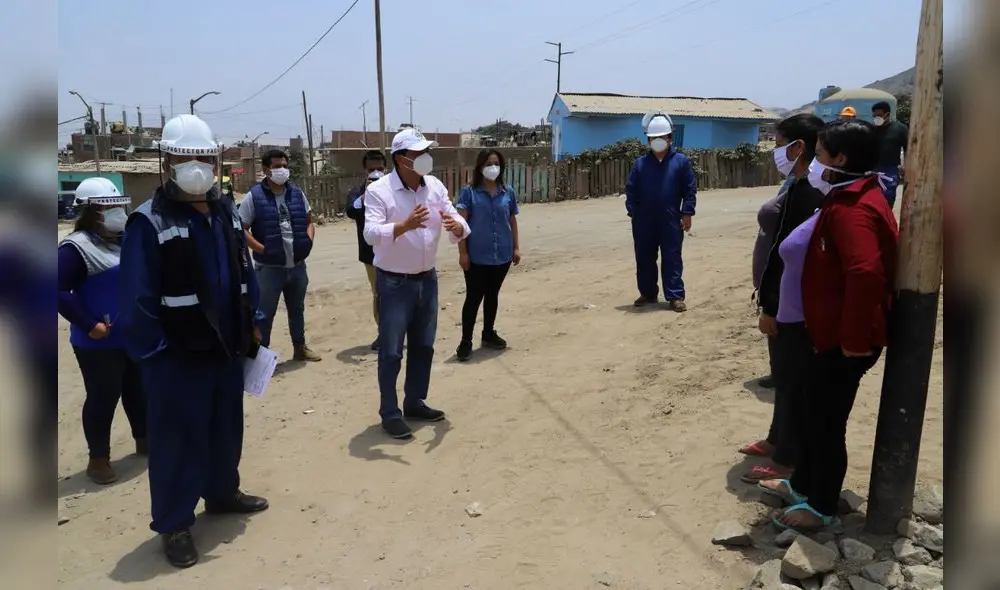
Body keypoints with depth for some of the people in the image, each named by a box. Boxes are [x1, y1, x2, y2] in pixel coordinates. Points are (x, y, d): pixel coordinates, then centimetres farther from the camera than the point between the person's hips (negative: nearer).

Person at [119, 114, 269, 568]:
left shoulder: (227, 212, 8)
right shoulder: (149, 221, -13)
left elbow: (245, 274, 14)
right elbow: (136, 297, -14)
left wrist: (252, 324, 10)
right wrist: (153, 352, -15)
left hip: (227, 347, 6)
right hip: (178, 356, -6)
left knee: (227, 427, 18)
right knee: (179, 439, 4)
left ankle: (222, 494, 39)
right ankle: (174, 523, 20)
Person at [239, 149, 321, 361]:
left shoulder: (297, 193, 7)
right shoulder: (254, 196, -9)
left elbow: (309, 220, 18)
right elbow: (241, 229, -9)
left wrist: (309, 240, 1)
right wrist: (263, 249, -17)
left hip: (298, 266, 5)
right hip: (269, 268, -5)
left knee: (297, 309, 20)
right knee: (265, 313, 3)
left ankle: (300, 347, 35)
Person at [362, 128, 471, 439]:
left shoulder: (435, 186, 1)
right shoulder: (378, 191, -15)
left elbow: (458, 224, -3)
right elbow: (371, 234, -27)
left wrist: (456, 227, -27)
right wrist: (404, 225, -43)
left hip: (427, 279, 6)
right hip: (394, 283, -6)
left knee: (423, 346, 16)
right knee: (391, 352, 1)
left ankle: (415, 402, 32)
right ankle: (389, 413, 14)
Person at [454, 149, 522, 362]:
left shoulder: (508, 192, 4)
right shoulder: (469, 192, -7)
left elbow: (512, 221, 12)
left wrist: (516, 247, 10)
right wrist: (462, 252, -12)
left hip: (502, 254, 4)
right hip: (476, 256, -4)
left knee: (492, 295, 16)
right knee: (474, 297, -1)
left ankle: (489, 334, 30)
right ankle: (465, 342, 7)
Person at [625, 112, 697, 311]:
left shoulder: (681, 161, 1)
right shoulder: (640, 163, 5)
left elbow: (690, 189, 1)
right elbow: (630, 190, 6)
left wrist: (687, 213, -5)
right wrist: (633, 212, -4)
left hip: (671, 221, -2)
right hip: (644, 222, 3)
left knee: (672, 259, 0)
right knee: (644, 259, 10)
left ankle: (675, 296, 4)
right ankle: (647, 293, 24)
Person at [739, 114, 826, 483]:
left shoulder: (803, 191, -21)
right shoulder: (804, 187, 10)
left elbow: (786, 253, -23)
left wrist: (769, 307, -20)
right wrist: (768, 299, 19)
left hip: (792, 306, -10)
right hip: (790, 301, 10)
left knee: (792, 378, 1)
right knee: (785, 374, 20)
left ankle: (787, 461, 14)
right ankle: (778, 439, 36)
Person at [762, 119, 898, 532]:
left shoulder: (851, 208, -23)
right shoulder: (851, 199, 11)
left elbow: (866, 274, -35)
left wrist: (854, 339, -29)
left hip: (843, 341, -10)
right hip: (831, 334, 10)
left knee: (825, 422, 3)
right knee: (808, 410, 21)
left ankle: (822, 508, 21)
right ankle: (802, 485, 37)